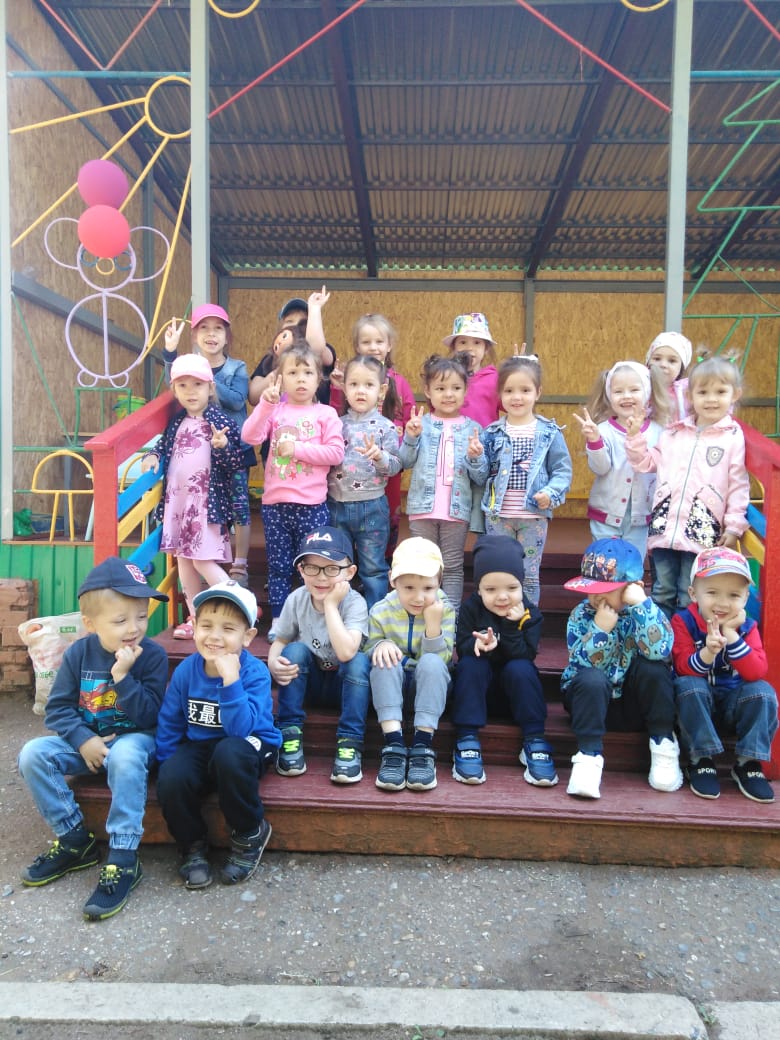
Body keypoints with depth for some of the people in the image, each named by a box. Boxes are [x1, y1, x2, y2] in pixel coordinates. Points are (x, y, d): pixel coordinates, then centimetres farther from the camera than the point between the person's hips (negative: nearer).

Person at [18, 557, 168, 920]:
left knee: (125, 757, -38)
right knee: (32, 755, -19)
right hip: (87, 740, 4)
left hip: (133, 738, -4)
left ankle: (123, 858, -27)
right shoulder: (78, 653, -6)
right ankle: (74, 840, -4)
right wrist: (83, 740, -19)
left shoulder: (152, 655, -14)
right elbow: (58, 708, -3)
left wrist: (123, 675, -29)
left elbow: (149, 717, -18)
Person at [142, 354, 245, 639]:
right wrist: (152, 456, 3)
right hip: (177, 500, 7)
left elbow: (237, 463, -10)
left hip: (206, 501, -6)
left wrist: (222, 446, -29)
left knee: (203, 561, -9)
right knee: (183, 559, 11)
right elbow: (164, 446, 23)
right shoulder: (176, 422, 9)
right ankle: (195, 618, 23)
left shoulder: (221, 422, -7)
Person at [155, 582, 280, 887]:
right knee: (171, 780, -28)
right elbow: (169, 724, 5)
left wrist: (230, 679, -38)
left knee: (229, 752, -38)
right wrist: (168, 764, -1)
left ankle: (250, 833, -10)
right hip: (198, 747, 4)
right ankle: (193, 844, 4)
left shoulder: (254, 673, -19)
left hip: (247, 747, -3)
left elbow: (240, 729, -32)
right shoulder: (185, 670, -7)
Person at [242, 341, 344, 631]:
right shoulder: (275, 411, 6)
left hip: (312, 504, -2)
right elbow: (250, 437, -8)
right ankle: (278, 619, 21)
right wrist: (265, 404, -17)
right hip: (275, 502, 2)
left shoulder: (325, 413, 1)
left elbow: (336, 453, -8)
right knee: (279, 565, 10)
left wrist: (298, 448, -13)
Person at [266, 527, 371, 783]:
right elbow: (280, 641, -2)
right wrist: (273, 662, -25)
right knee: (295, 650, -26)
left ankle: (350, 743, -24)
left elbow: (345, 652, -39)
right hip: (309, 681, 3)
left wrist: (330, 603, -34)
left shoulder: (355, 603, -24)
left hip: (343, 684, -3)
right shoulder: (296, 600, -14)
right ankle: (290, 733, -17)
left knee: (359, 661, -32)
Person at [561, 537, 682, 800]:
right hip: (592, 698, 0)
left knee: (653, 668, -28)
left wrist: (641, 603, -33)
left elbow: (659, 650, -31)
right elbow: (584, 664, -21)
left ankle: (663, 744, -11)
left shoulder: (644, 611, -11)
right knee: (591, 679, -33)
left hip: (635, 702, 1)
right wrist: (601, 628, -34)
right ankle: (589, 755, -25)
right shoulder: (581, 615, -11)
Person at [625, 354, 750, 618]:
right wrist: (635, 438, 3)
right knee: (662, 592, 13)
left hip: (702, 531, -3)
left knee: (690, 599, 3)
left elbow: (738, 485, -1)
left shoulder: (734, 437, 0)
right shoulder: (673, 432, 11)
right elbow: (648, 463, 16)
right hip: (664, 525, 4)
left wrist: (734, 526, -4)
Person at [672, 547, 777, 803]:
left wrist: (731, 636, -27)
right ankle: (701, 760, -19)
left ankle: (748, 763, -10)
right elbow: (683, 669, -20)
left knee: (763, 691, -25)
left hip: (735, 704, 3)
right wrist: (708, 652, -39)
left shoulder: (747, 627, -4)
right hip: (696, 704, -2)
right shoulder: (683, 621, -12)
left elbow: (756, 673, -19)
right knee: (689, 685, -33)